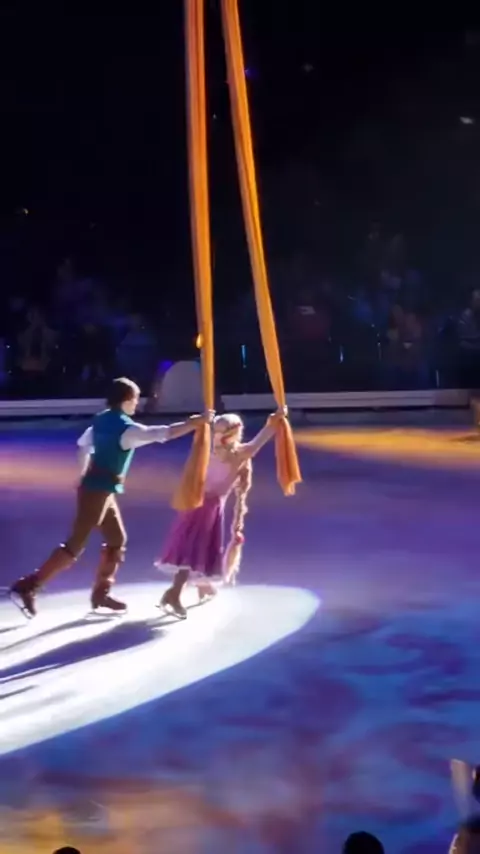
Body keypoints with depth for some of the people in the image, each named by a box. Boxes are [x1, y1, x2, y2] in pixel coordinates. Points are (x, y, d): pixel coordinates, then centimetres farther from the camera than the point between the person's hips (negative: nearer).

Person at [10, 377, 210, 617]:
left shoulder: (102, 420, 8)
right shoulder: (126, 428, -18)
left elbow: (84, 443, 20)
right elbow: (164, 433, -25)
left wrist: (85, 474, 30)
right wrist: (197, 421, -19)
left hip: (98, 488, 9)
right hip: (99, 491, -9)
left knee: (117, 540, 17)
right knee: (75, 546, -6)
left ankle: (101, 593, 23)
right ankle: (27, 587, -6)